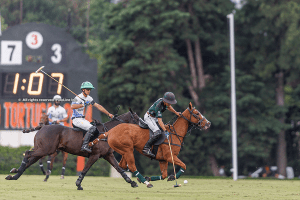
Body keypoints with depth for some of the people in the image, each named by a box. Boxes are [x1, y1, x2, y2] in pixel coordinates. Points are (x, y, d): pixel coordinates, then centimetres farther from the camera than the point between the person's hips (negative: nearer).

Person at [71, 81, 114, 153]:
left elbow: (98, 106, 14)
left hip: (83, 119, 9)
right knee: (92, 128, -27)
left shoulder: (89, 98, 11)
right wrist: (83, 105, -38)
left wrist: (108, 114, 11)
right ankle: (84, 145, -35)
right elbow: (72, 106, -34)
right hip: (77, 119, -9)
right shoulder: (78, 98, -14)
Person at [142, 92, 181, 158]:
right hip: (149, 117, -10)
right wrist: (165, 131, -43)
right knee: (157, 132, -28)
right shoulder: (158, 106, -34)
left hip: (154, 118, 10)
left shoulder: (164, 101, -8)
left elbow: (168, 106, 19)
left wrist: (176, 112, 15)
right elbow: (159, 120, -37)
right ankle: (146, 148, -29)